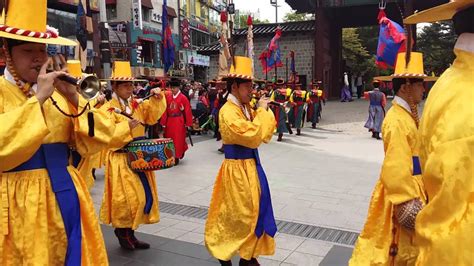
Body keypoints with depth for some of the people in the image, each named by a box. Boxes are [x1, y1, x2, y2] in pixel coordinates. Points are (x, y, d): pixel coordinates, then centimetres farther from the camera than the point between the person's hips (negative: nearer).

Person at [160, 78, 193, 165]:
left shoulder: (183, 98, -7)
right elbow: (165, 110, 3)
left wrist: (188, 123, -5)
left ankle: (177, 157, 13)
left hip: (179, 122, -4)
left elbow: (187, 111, -5)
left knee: (178, 139, 2)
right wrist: (164, 122, 0)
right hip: (169, 121, 4)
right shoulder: (167, 97, 3)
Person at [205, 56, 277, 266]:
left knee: (254, 211, 15)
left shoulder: (246, 108, 8)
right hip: (237, 168, -9)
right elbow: (252, 136, -29)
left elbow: (264, 134, 13)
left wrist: (265, 111, 0)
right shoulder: (228, 111, -19)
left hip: (251, 165, 9)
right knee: (236, 214, 3)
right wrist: (261, 110, -18)